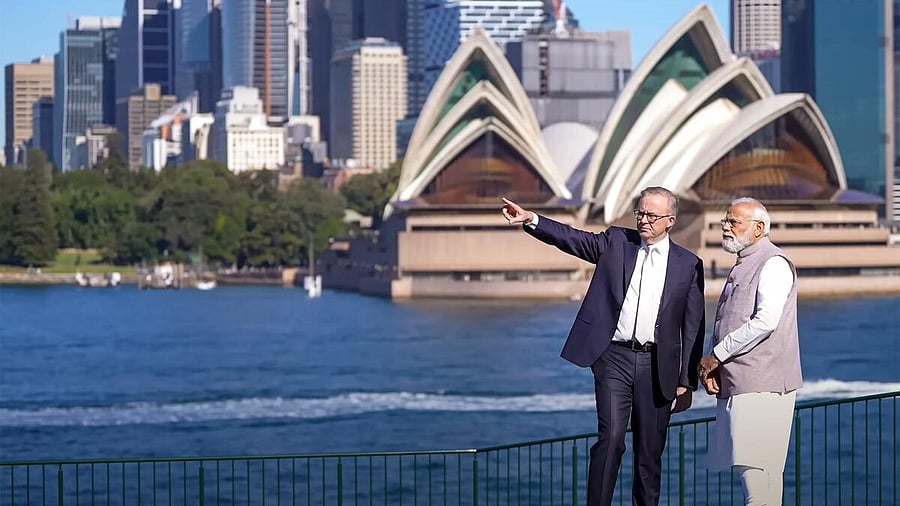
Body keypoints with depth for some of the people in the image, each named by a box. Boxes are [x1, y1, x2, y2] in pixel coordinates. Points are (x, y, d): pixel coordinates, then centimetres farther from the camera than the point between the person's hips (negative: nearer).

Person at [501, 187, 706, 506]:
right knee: (611, 439, -11)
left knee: (650, 450, 6)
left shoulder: (688, 264, 5)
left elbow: (693, 327, 5)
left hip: (657, 367, 1)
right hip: (615, 358, -1)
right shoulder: (616, 242, 6)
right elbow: (572, 238, -7)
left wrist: (687, 382, 2)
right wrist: (531, 220, -25)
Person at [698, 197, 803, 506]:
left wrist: (716, 355, -13)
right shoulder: (741, 267, 21)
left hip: (761, 384, -9)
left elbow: (765, 321, -19)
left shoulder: (773, 263, -8)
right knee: (758, 468, 10)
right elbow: (727, 324, 23)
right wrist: (711, 364, 5)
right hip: (735, 382, 9)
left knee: (755, 466, -14)